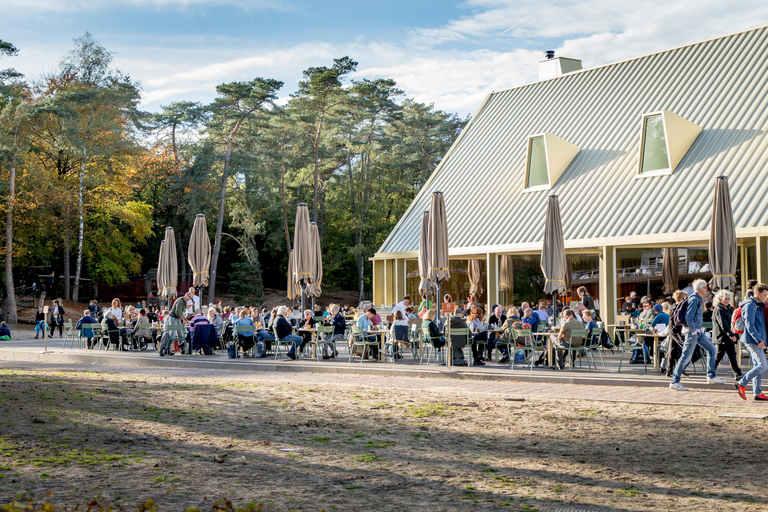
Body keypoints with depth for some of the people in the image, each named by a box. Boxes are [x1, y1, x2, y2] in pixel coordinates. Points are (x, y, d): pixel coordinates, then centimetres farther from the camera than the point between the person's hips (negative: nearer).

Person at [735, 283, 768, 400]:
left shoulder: (758, 306, 19)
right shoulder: (750, 305, -13)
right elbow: (749, 325, -20)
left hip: (756, 341, 10)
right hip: (753, 340, -10)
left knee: (758, 366, 10)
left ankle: (758, 393, 12)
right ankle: (741, 383, -6)